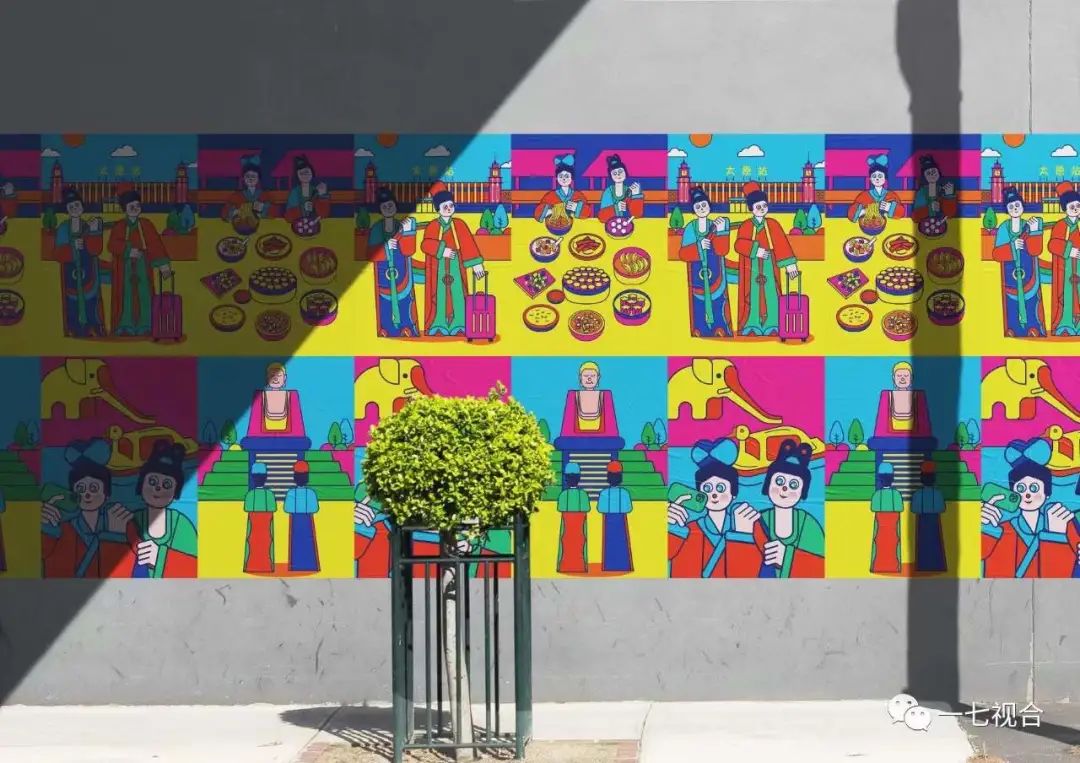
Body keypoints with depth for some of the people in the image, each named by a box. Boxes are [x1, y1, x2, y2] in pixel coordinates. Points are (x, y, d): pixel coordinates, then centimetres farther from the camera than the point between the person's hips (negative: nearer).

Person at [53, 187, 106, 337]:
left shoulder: (90, 226, 4)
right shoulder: (62, 229, 4)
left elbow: (96, 249, -9)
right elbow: (58, 253, -2)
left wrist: (93, 232, -20)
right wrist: (72, 247, -17)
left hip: (88, 271, -1)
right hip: (71, 272, 1)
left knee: (90, 301, -8)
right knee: (73, 302, -2)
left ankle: (94, 332, -5)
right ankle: (74, 332, 4)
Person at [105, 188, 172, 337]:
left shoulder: (146, 225, 5)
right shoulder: (119, 226, 3)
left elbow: (156, 245, -1)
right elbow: (113, 245, -8)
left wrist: (163, 265, -11)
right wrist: (128, 251, -23)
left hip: (142, 266, 1)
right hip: (124, 266, -1)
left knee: (143, 295, -3)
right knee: (126, 295, -3)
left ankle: (143, 327, 1)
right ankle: (126, 328, 2)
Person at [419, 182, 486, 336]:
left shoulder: (459, 225, 3)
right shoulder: (432, 226, -1)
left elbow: (469, 244, -1)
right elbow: (425, 245, -14)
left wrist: (476, 264, -9)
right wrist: (441, 250, -27)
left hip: (455, 265, 1)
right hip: (438, 266, -1)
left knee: (457, 294, -3)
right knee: (439, 295, -2)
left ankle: (458, 327, 2)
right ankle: (438, 327, 3)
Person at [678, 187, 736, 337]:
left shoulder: (716, 225, 2)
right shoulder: (690, 228, 2)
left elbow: (722, 250, -10)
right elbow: (683, 254, -5)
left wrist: (721, 231, -20)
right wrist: (698, 246, -18)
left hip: (715, 275, 0)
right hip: (698, 278, 0)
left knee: (718, 310, -5)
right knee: (700, 311, -2)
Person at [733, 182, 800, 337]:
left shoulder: (773, 224, 2)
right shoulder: (746, 225, -2)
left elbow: (782, 244, -4)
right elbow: (739, 245, -15)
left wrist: (789, 264, -13)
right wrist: (755, 250, -30)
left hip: (769, 266, 1)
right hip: (752, 267, -1)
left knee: (770, 294, -2)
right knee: (753, 295, -1)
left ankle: (771, 326, 3)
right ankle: (751, 327, 5)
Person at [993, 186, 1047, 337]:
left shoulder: (1029, 225, 2)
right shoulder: (1003, 228, 2)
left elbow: (1035, 250, -10)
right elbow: (996, 254, -4)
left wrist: (1034, 231, -20)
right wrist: (1012, 246, -17)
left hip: (1029, 277, 0)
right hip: (1011, 278, 0)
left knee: (1031, 306, -6)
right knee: (1013, 308, -2)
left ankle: (1034, 334, -4)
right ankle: (1013, 334, 2)